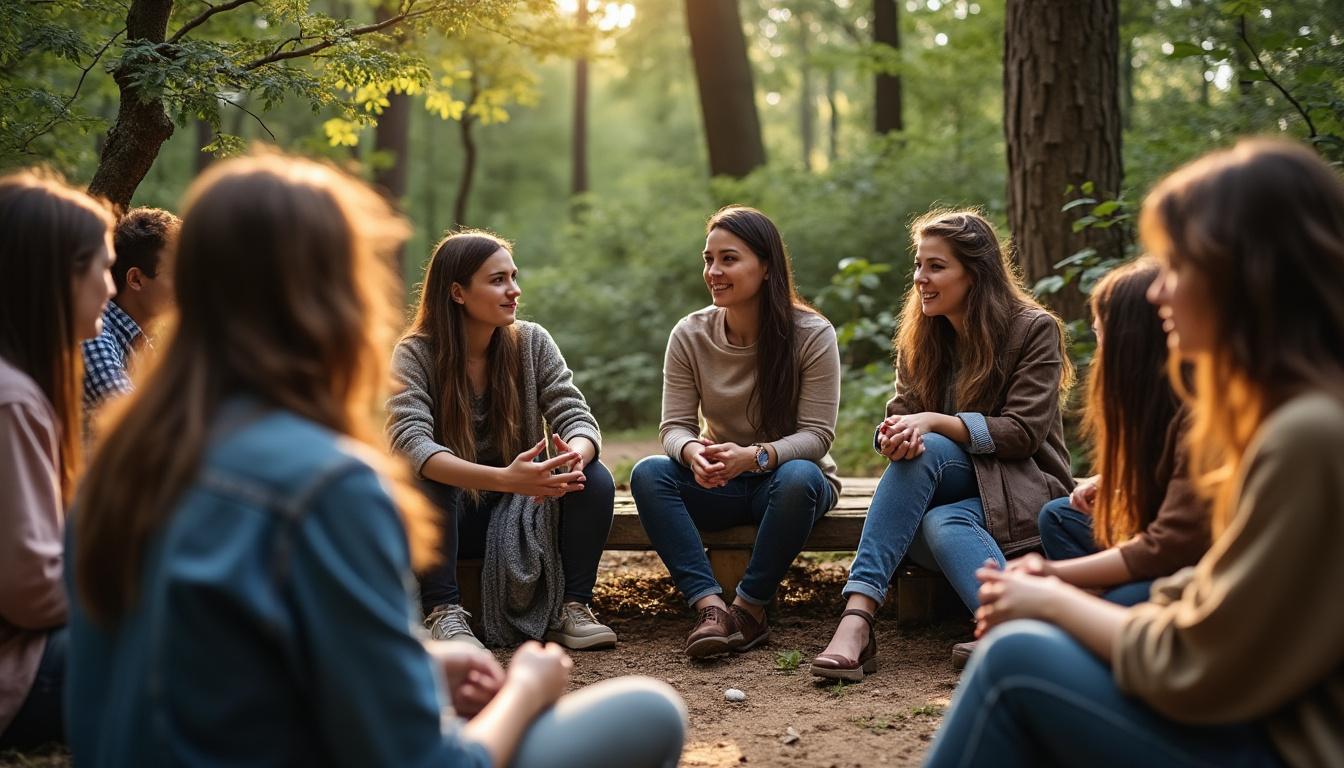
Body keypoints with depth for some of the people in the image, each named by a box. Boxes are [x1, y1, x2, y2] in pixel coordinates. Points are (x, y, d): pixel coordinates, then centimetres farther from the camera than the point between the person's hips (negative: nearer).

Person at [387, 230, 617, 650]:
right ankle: (443, 611, -22)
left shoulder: (531, 342, -4)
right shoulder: (415, 355, -14)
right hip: (445, 516, -3)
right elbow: (410, 442, -30)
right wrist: (502, 478, -47)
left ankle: (571, 608, -11)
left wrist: (575, 455, -39)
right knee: (421, 482, -34)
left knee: (595, 480, -23)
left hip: (520, 509, 3)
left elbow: (577, 417, -11)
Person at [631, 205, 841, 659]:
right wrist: (692, 451, -33)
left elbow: (816, 434, -16)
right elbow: (675, 425, -7)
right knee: (648, 473, -25)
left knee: (799, 478, -38)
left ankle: (749, 608, -23)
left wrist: (755, 456, -36)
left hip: (788, 475, -3)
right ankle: (710, 605, -34)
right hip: (720, 485, 3)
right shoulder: (689, 335, -4)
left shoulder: (812, 334, -13)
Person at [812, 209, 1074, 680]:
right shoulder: (920, 337, 11)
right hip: (956, 491, 5)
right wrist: (895, 434, -24)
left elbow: (1024, 433, -12)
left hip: (1024, 492, -4)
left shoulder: (1035, 329, -4)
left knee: (926, 451, -36)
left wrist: (934, 423, -23)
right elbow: (899, 414, 3)